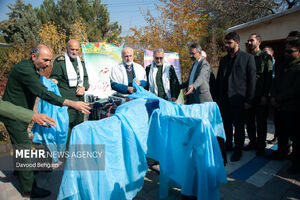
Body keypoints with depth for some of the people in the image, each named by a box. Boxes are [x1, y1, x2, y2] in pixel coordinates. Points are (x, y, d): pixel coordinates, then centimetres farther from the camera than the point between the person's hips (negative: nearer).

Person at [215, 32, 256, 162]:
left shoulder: (248, 58, -2)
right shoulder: (223, 59, 14)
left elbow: (252, 80, -5)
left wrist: (248, 100, -10)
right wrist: (217, 97, 9)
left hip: (238, 99, -5)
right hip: (224, 100, 5)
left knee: (238, 126, 6)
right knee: (226, 125, 12)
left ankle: (238, 150, 20)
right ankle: (228, 146, 29)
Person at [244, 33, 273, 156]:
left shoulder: (266, 57, 0)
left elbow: (269, 78, -5)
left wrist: (265, 95, -12)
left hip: (260, 96, -4)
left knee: (261, 122, 4)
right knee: (249, 121, 9)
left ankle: (261, 146, 17)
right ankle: (252, 142, 24)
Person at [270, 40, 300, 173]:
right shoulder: (282, 66, 15)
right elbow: (275, 83, 13)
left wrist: (278, 99, -15)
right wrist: (273, 97, -3)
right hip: (281, 107, 7)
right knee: (281, 132, 17)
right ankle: (282, 152, 35)